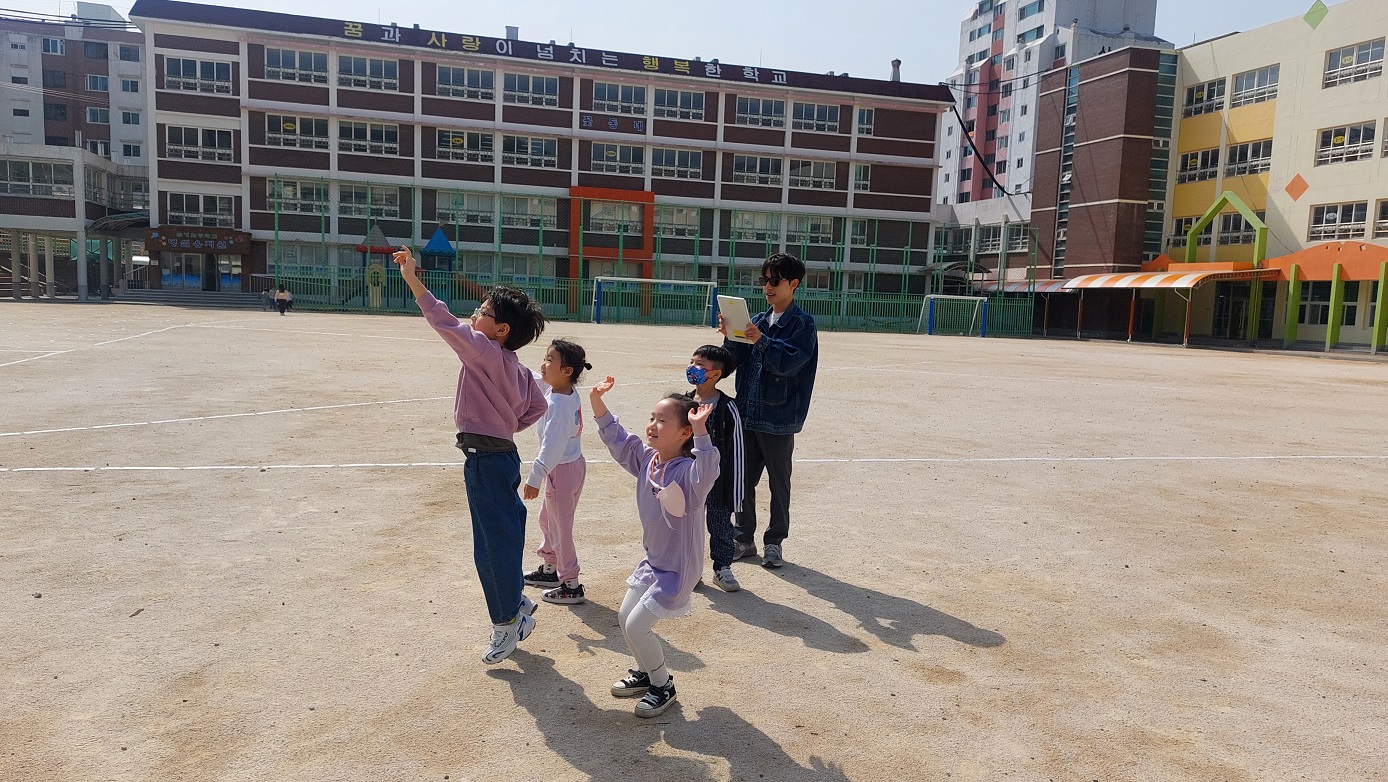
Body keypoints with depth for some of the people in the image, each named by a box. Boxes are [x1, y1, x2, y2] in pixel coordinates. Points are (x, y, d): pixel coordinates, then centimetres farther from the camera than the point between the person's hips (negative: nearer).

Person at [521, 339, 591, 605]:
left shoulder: (557, 403, -26)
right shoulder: (569, 393, 1)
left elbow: (552, 445, -29)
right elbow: (533, 380, 17)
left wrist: (535, 478, -26)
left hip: (562, 470, -10)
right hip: (574, 463, 10)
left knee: (560, 527, 2)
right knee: (547, 519, 25)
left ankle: (571, 585, 13)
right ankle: (550, 569, 40)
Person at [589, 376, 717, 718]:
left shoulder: (688, 472, -27)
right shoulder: (647, 459, -4)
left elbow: (706, 471, -50)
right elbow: (617, 440, 7)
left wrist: (700, 430, -60)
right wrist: (597, 403, -2)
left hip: (678, 569, -8)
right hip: (653, 560, 8)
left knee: (637, 626, -6)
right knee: (625, 616, 17)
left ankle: (663, 686, 18)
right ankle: (645, 673, 41)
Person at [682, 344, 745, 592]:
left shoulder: (727, 408, -13)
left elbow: (735, 452, -10)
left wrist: (734, 491, -10)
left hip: (717, 480, -4)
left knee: (720, 524, 9)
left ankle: (722, 568, 25)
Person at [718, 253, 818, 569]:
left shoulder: (803, 323, -5)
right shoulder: (757, 321, 12)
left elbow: (789, 362, -18)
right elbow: (736, 361, 7)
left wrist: (761, 341, -30)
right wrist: (730, 338, -10)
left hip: (778, 418, -5)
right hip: (747, 414, 6)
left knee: (779, 483, 6)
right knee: (743, 479, 10)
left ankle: (774, 542, 18)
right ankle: (744, 538, 22)